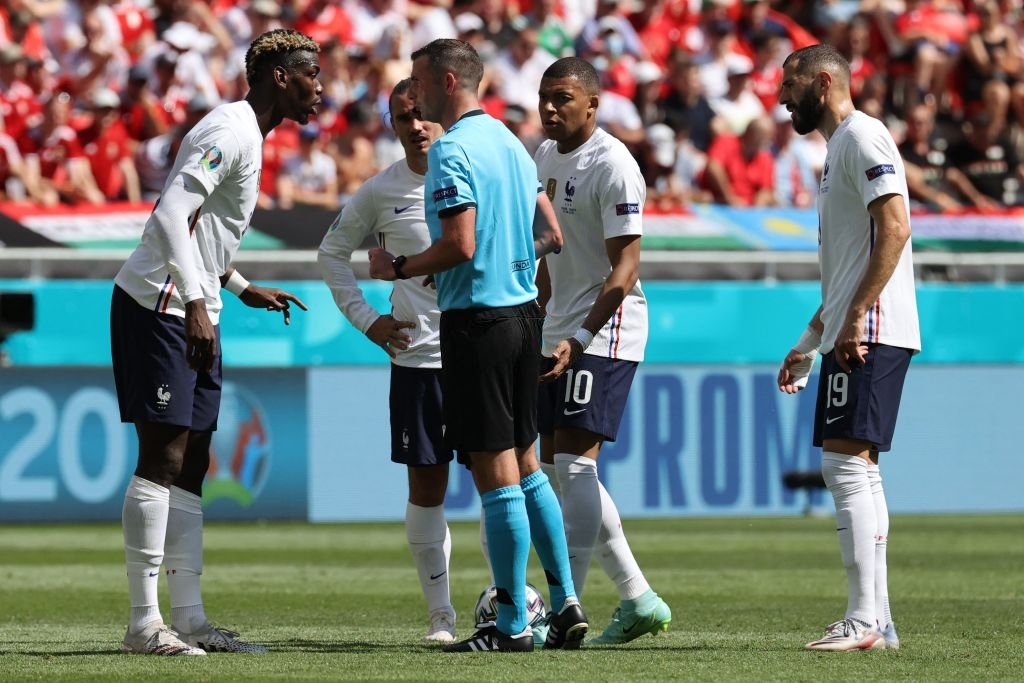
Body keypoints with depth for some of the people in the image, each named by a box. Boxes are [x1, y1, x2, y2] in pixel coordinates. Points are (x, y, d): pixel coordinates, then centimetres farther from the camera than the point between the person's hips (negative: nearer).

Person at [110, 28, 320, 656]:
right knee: (164, 458, -11)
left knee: (192, 464, 8)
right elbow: (172, 215, -24)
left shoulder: (245, 136, 18)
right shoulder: (231, 131, -14)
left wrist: (242, 289, 26)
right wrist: (196, 305, -29)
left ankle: (190, 620, 9)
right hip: (158, 305, -10)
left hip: (194, 313, 10)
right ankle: (145, 623, -11)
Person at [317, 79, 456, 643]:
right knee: (425, 486, 2)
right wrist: (365, 319, 7)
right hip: (416, 357, 1)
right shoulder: (381, 192, 3)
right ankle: (440, 614, 9)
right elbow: (332, 252, 17)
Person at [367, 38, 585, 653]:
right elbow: (552, 235, 15)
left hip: (477, 320, -9)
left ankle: (513, 625, -2)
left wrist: (399, 269, -6)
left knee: (496, 475, -5)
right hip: (523, 313, 9)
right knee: (525, 464, 15)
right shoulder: (509, 142, 14)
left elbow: (460, 245, -21)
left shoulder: (452, 151, -14)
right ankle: (566, 603, 14)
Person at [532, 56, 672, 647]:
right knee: (557, 468, 9)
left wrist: (580, 338, -26)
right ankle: (638, 599, 16)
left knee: (573, 465, -14)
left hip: (605, 333, -10)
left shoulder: (612, 166, -15)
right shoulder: (547, 156, 13)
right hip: (560, 333, 10)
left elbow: (625, 267, -19)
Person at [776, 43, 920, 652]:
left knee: (847, 463, -14)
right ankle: (879, 621, 11)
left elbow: (894, 228, -20)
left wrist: (856, 317, -24)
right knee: (856, 470, 10)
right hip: (852, 334, 11)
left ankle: (865, 620, -16)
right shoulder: (839, 146, 23)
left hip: (873, 331, -11)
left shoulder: (862, 137, -8)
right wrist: (808, 345, 27)